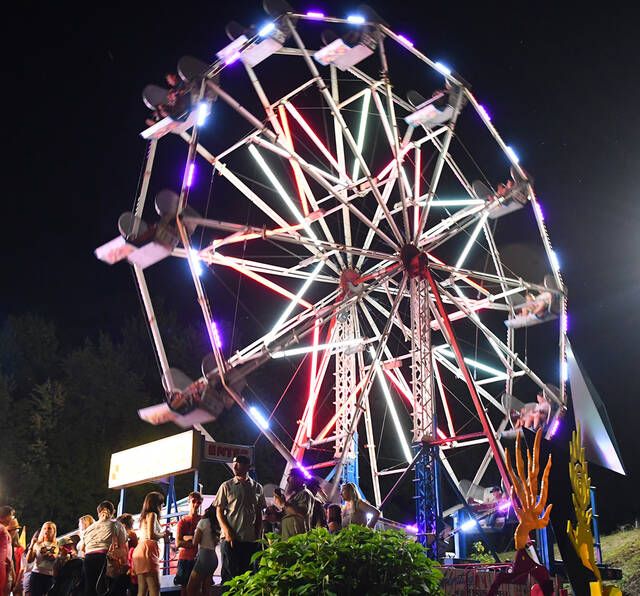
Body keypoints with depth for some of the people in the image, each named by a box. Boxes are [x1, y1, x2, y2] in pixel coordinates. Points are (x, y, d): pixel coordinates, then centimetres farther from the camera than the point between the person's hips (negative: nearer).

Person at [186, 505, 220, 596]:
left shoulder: (203, 522, -6)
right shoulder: (217, 525, 11)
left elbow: (195, 542, -6)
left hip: (204, 555, -7)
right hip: (214, 557, 7)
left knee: (190, 589, -4)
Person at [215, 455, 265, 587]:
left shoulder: (257, 487, 10)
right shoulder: (226, 486, 4)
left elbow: (259, 514, 14)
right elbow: (219, 511, 2)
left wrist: (258, 535, 5)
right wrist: (227, 532, -11)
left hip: (251, 540, 2)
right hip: (230, 539, -2)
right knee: (229, 575, -1)